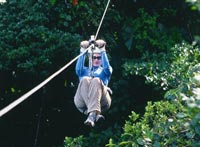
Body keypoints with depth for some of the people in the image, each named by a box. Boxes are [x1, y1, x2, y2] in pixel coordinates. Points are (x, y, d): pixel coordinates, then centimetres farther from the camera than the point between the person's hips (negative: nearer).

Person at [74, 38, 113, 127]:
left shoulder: (104, 71, 32)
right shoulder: (85, 70, 34)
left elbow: (107, 68, 4)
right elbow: (78, 69, 8)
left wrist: (102, 51, 1)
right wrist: (83, 52, 4)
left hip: (101, 101, -1)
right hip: (82, 102, 1)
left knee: (96, 81, -32)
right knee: (85, 79, -30)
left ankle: (92, 115, -57)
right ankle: (96, 114, -50)